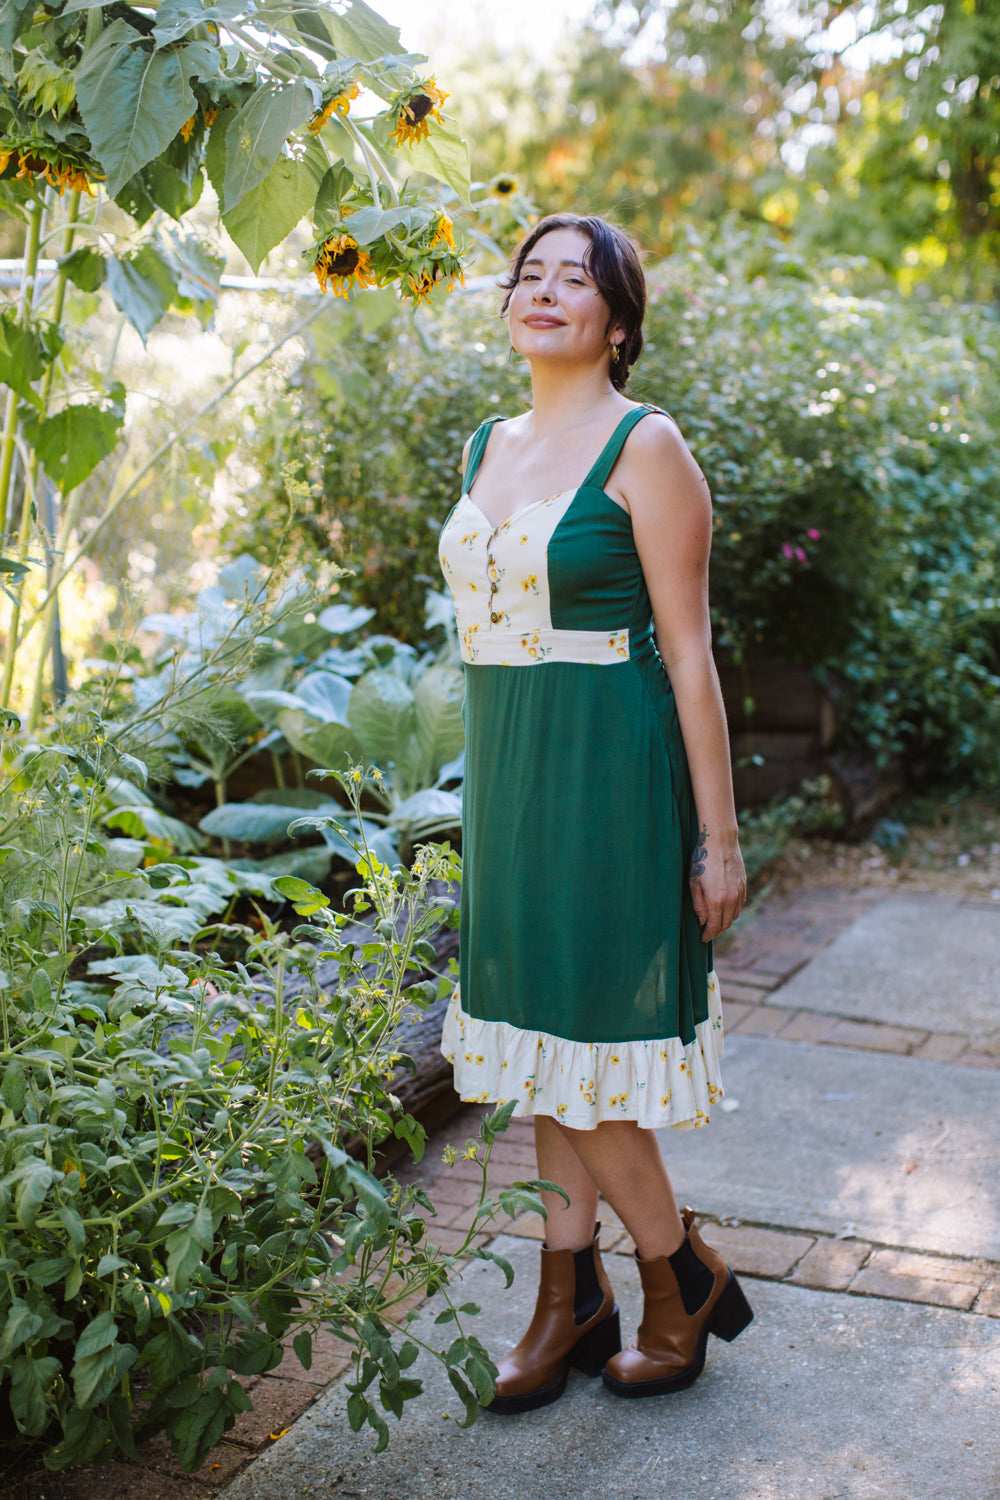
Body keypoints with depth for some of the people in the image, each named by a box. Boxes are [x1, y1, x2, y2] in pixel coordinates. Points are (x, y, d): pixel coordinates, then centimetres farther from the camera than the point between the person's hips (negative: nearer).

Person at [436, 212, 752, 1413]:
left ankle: (682, 1277, 20)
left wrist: (717, 836, -12)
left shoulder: (644, 447, -9)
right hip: (506, 771, 7)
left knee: (575, 1041, -2)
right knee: (545, 1040, 12)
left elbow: (688, 652, -11)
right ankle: (570, 1298, 25)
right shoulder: (487, 448, 12)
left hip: (607, 767, -7)